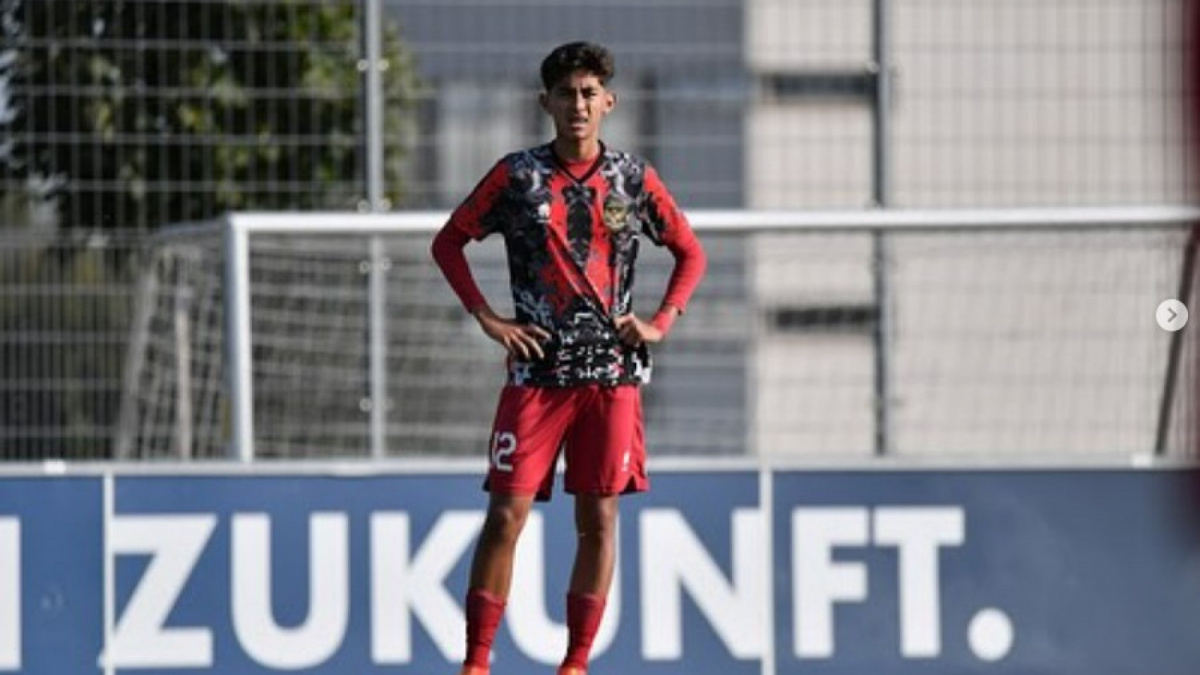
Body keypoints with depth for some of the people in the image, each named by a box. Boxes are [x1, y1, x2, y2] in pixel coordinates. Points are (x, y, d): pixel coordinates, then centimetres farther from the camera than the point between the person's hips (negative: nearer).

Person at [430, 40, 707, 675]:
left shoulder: (634, 179, 6)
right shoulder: (516, 175, 1)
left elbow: (691, 252, 17)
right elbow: (448, 242, 9)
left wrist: (661, 322, 4)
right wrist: (487, 318, -1)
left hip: (613, 371, 2)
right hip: (536, 371, -2)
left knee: (598, 519, 2)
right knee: (506, 515, -6)